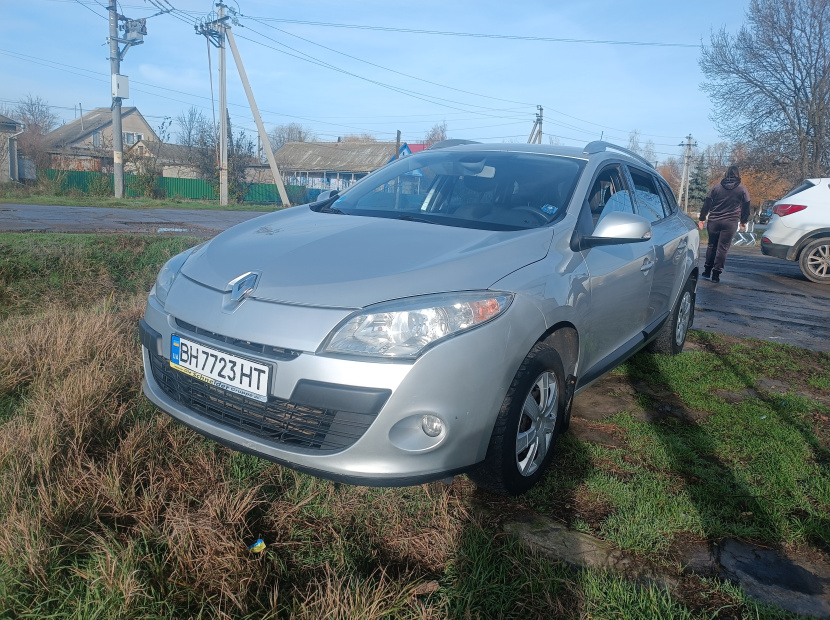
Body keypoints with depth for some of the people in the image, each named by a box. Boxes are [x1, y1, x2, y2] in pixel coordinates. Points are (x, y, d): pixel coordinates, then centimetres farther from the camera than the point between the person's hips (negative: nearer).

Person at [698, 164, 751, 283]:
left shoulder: (716, 186, 5)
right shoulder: (742, 189, 2)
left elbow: (706, 204, 4)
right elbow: (746, 207, 7)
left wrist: (702, 219, 10)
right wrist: (744, 222, 18)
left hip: (714, 221, 2)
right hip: (730, 223, -2)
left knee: (712, 245, 14)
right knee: (722, 248, 1)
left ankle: (707, 271, 18)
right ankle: (716, 274, 0)